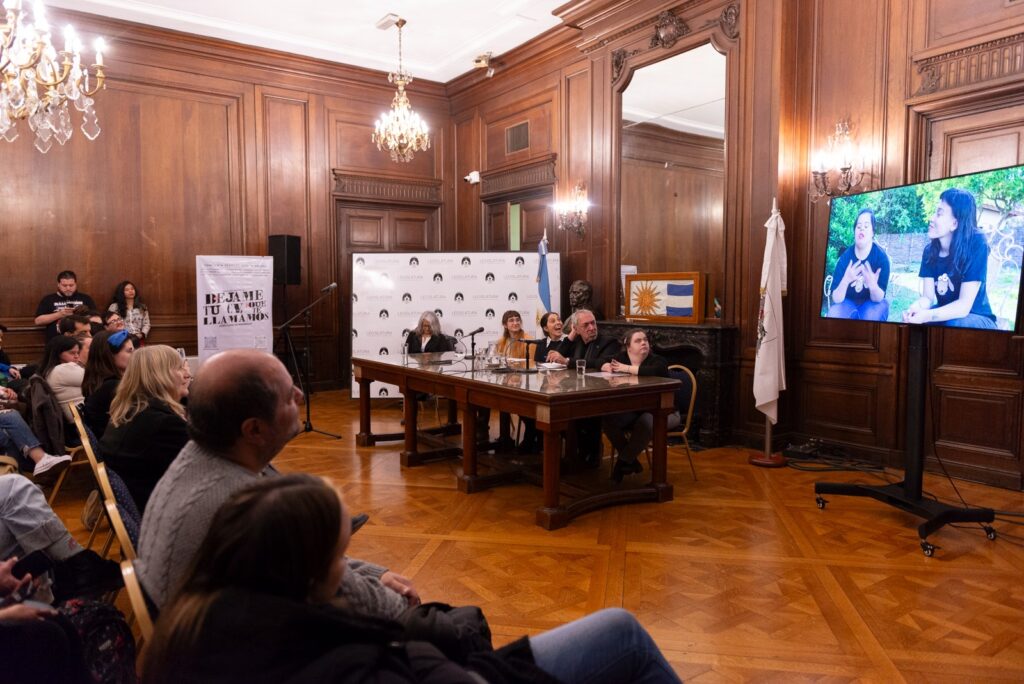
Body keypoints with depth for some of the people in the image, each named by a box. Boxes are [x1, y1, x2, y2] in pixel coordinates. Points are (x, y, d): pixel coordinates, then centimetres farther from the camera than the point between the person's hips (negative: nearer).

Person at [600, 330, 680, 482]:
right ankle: (631, 461, -5)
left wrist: (627, 368, -27)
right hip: (634, 410, 5)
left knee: (646, 422, -37)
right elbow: (604, 365, 2)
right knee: (607, 418, -20)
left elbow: (653, 371, -34)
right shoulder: (623, 357, 4)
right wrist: (610, 367, -21)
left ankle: (624, 461, -13)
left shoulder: (658, 361, -12)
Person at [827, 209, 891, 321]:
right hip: (848, 301, 1)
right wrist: (845, 280, -37)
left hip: (871, 303, 0)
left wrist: (873, 286, -41)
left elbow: (878, 298, -18)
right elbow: (836, 299, -18)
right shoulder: (845, 256, -14)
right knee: (834, 314, -29)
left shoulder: (881, 256, -16)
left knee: (872, 315, -32)